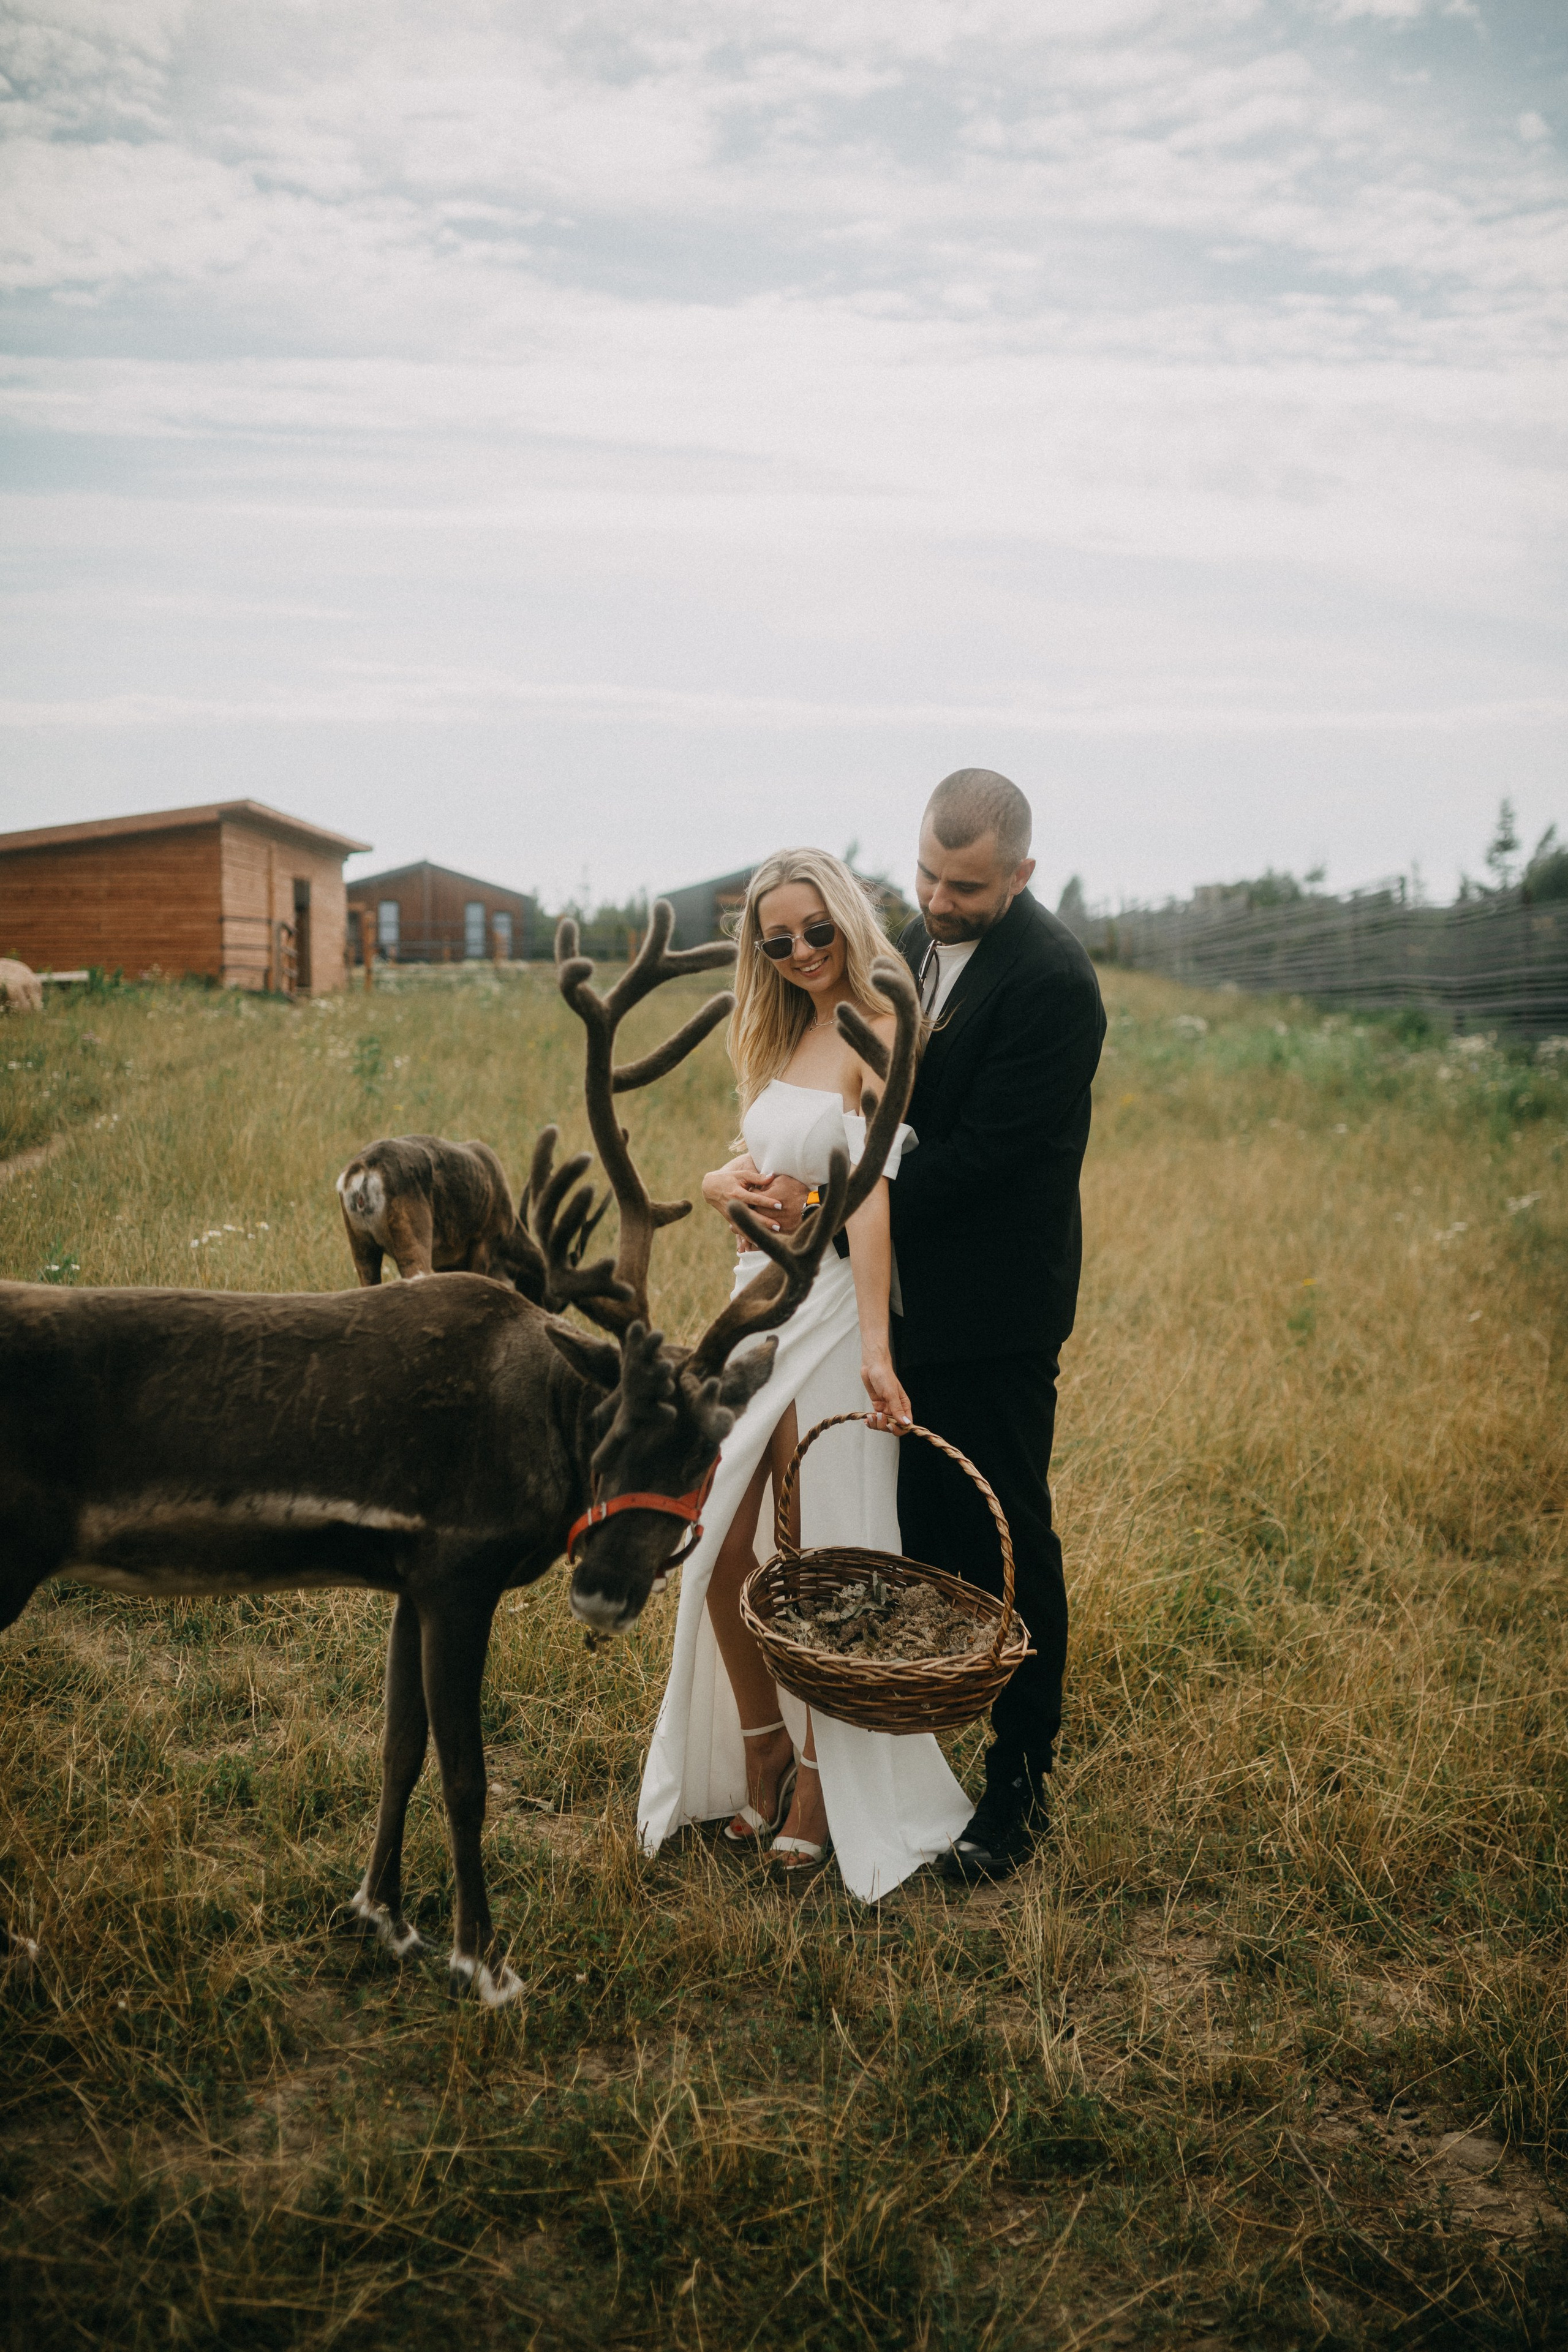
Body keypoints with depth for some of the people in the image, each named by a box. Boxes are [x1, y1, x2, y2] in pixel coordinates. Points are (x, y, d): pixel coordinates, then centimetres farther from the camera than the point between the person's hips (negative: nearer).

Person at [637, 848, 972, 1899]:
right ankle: (758, 1759, 28)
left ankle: (825, 1789, 21)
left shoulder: (879, 1038, -9)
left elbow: (872, 1194, -21)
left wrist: (874, 1347, -29)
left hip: (834, 1312, -7)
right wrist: (725, 1182, 2)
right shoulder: (781, 1040, 14)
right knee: (719, 1549, 8)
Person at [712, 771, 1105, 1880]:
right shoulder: (911, 945, 8)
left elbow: (980, 1155, -21)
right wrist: (767, 1165, -6)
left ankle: (1020, 1784, 21)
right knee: (920, 1530, 17)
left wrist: (828, 1199, -21)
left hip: (994, 1311, -7)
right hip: (910, 1298, 7)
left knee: (1007, 1540, 5)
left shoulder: (1052, 979, -17)